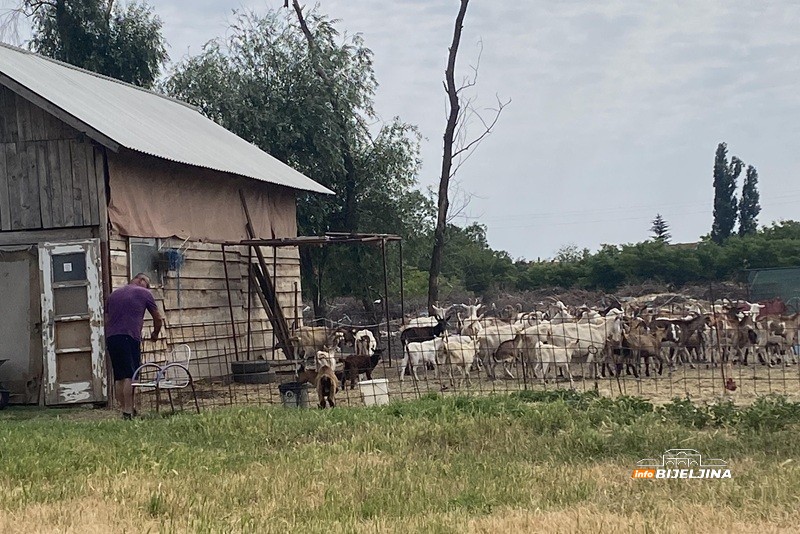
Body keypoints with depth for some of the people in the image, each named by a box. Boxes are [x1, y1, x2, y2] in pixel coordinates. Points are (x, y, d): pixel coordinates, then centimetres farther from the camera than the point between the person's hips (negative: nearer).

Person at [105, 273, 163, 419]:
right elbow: (158, 318, 15)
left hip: (110, 337, 6)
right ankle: (128, 412, -17)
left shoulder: (113, 294, 25)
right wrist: (155, 334, 32)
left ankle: (123, 410, 9)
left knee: (119, 377, 9)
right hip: (130, 337, -6)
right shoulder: (144, 293, 10)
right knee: (130, 375, -10)